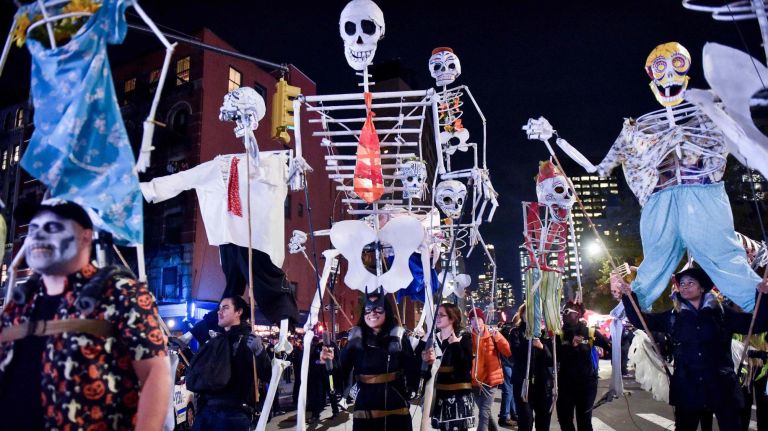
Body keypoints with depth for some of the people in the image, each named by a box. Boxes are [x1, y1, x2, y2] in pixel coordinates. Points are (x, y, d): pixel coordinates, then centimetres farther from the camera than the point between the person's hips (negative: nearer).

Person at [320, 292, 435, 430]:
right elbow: (343, 371, 1)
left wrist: (423, 360, -22)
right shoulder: (356, 337, 1)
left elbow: (411, 370, -4)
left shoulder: (398, 336, -3)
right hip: (365, 410, 1)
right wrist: (331, 360, -17)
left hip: (396, 409, -1)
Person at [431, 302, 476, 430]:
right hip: (439, 394, 4)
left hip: (459, 395, -4)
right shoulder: (433, 339, 7)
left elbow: (466, 367, -15)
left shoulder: (464, 338, -3)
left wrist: (456, 345, -17)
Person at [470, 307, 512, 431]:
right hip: (474, 380, 2)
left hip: (490, 378, -2)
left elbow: (508, 352, -11)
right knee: (485, 411, 18)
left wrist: (497, 338, -21)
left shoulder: (493, 334, 0)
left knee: (483, 413, -9)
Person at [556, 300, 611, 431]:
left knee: (584, 420, 11)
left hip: (587, 383, -2)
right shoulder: (560, 334, -2)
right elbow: (556, 357, -13)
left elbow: (611, 346, -5)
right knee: (564, 418, 12)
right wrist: (571, 346, -22)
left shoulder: (591, 333, -5)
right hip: (565, 384, 2)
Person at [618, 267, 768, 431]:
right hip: (687, 388, 1)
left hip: (721, 385, -1)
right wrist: (628, 296, -7)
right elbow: (640, 320, 6)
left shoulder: (721, 312, 4)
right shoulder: (673, 316, 6)